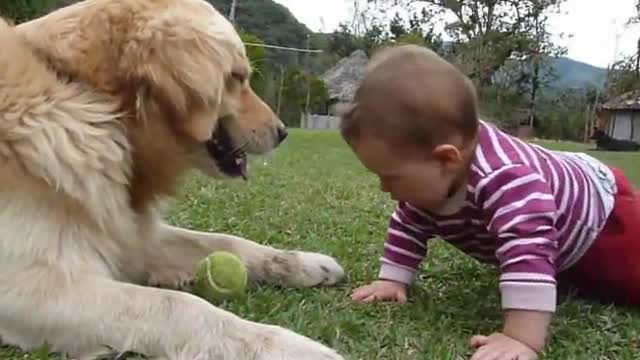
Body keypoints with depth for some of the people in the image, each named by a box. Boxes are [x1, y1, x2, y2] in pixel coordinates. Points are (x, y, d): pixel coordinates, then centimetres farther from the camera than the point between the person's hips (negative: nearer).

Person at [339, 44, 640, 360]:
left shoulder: (503, 180, -52)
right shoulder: (429, 178, -23)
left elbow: (530, 252, -60)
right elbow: (408, 224, -10)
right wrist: (391, 280, -16)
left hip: (600, 217, -7)